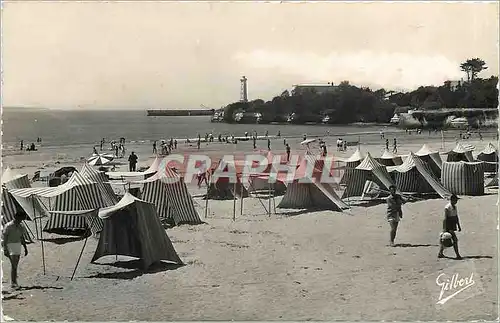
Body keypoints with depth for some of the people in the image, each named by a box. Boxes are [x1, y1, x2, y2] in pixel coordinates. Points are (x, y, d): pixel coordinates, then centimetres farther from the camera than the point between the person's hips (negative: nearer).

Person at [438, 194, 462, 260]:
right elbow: (445, 218, -19)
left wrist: (459, 226, 20)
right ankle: (457, 255, -7)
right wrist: (444, 228, -23)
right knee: (455, 240, -11)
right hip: (448, 226, -9)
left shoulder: (455, 207, 12)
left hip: (453, 226, 9)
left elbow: (456, 217, 20)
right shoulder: (447, 208, -15)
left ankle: (440, 254, 20)